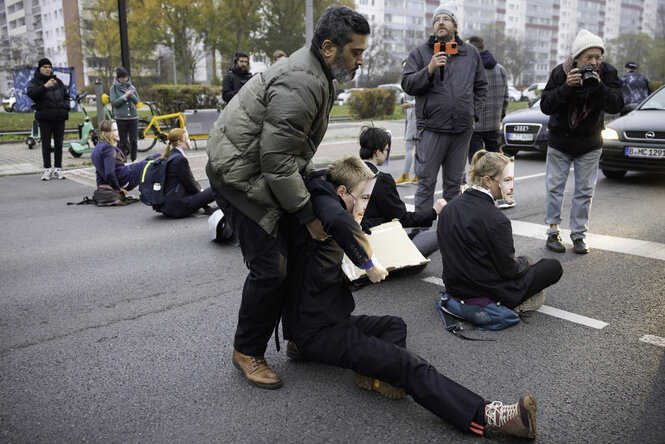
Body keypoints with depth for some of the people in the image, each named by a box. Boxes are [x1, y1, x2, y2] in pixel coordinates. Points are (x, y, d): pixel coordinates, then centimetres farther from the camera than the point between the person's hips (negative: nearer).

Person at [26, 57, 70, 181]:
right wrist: (45, 86, -26)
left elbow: (66, 94, 24)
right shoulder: (34, 81, 3)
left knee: (58, 143, 4)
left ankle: (58, 169, 9)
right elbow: (31, 93, -15)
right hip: (45, 117, -3)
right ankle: (47, 169, 3)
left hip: (59, 117, 3)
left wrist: (66, 106, 7)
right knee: (46, 144, -2)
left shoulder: (57, 81, 16)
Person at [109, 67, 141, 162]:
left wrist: (132, 96, -8)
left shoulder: (132, 87, 11)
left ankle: (134, 160, 13)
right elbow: (113, 102, -6)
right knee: (122, 143, 1)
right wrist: (125, 96, -14)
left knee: (134, 141, 0)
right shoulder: (114, 88, 3)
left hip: (133, 117, 2)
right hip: (120, 118, -2)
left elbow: (138, 101, 12)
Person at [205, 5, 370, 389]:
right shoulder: (299, 86, -26)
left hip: (268, 172, 10)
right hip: (242, 176, -10)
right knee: (271, 269, -9)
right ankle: (247, 352, 12)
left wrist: (313, 182, 10)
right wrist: (308, 215, -19)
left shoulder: (315, 74, 8)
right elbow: (277, 163, -27)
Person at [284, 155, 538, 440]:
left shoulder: (322, 202, 16)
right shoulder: (324, 202, -15)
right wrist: (368, 261, -26)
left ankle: (375, 370, -4)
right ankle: (485, 417, -21)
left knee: (394, 324, 24)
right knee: (410, 366, -19)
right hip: (319, 332, -10)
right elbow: (340, 222, -40)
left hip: (327, 318, 10)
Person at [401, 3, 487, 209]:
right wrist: (429, 69, -18)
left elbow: (481, 86, 18)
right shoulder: (420, 53, 3)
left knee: (454, 182, 12)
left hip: (462, 129, 4)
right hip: (432, 129, -3)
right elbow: (407, 84, -4)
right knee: (426, 182, -3)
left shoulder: (471, 53, 13)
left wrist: (475, 112, 7)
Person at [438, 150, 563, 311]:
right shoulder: (496, 220, -26)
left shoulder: (449, 207, -4)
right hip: (490, 291, -8)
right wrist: (526, 261, 6)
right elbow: (510, 270, -17)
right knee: (554, 266, 10)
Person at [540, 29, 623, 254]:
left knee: (585, 190, 5)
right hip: (560, 140, -1)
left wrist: (599, 86, -32)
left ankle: (578, 233, 15)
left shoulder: (608, 73, -11)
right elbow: (545, 106, -18)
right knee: (555, 187, 4)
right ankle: (553, 231, 15)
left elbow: (616, 106, -18)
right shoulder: (560, 72, -14)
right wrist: (566, 87, -31)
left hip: (590, 143, 1)